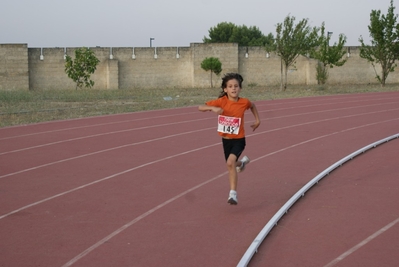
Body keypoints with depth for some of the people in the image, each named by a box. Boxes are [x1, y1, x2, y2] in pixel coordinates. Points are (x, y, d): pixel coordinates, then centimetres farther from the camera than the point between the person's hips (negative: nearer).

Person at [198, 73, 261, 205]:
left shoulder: (244, 102, -11)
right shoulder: (221, 101, -14)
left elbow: (252, 105, 15)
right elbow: (200, 108, -16)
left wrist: (257, 120, 10)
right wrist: (213, 108, -33)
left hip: (239, 139, -3)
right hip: (226, 139, 3)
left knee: (230, 162, -24)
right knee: (231, 165, 17)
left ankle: (233, 194, -18)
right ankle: (241, 162, 55)